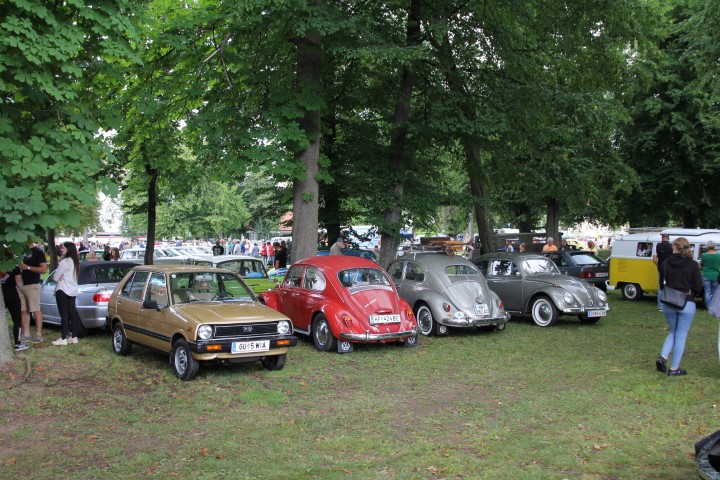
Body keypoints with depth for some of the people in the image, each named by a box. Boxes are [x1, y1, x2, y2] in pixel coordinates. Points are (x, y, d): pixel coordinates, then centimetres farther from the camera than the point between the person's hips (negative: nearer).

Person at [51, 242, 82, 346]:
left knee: (64, 314, -6)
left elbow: (55, 277, -12)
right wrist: (63, 277, -1)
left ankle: (63, 338, -5)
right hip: (72, 290, 9)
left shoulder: (64, 262, -16)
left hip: (63, 290, -9)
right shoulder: (74, 261, 12)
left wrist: (59, 278, 7)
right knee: (72, 313, 9)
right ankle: (74, 337, 12)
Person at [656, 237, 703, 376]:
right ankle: (674, 369, 9)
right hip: (687, 304, -3)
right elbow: (698, 287, -7)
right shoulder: (693, 265, -9)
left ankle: (662, 357, 0)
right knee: (681, 336, 6)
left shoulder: (666, 263, -3)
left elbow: (662, 283, 3)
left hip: (668, 303, 3)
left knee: (673, 332, 20)